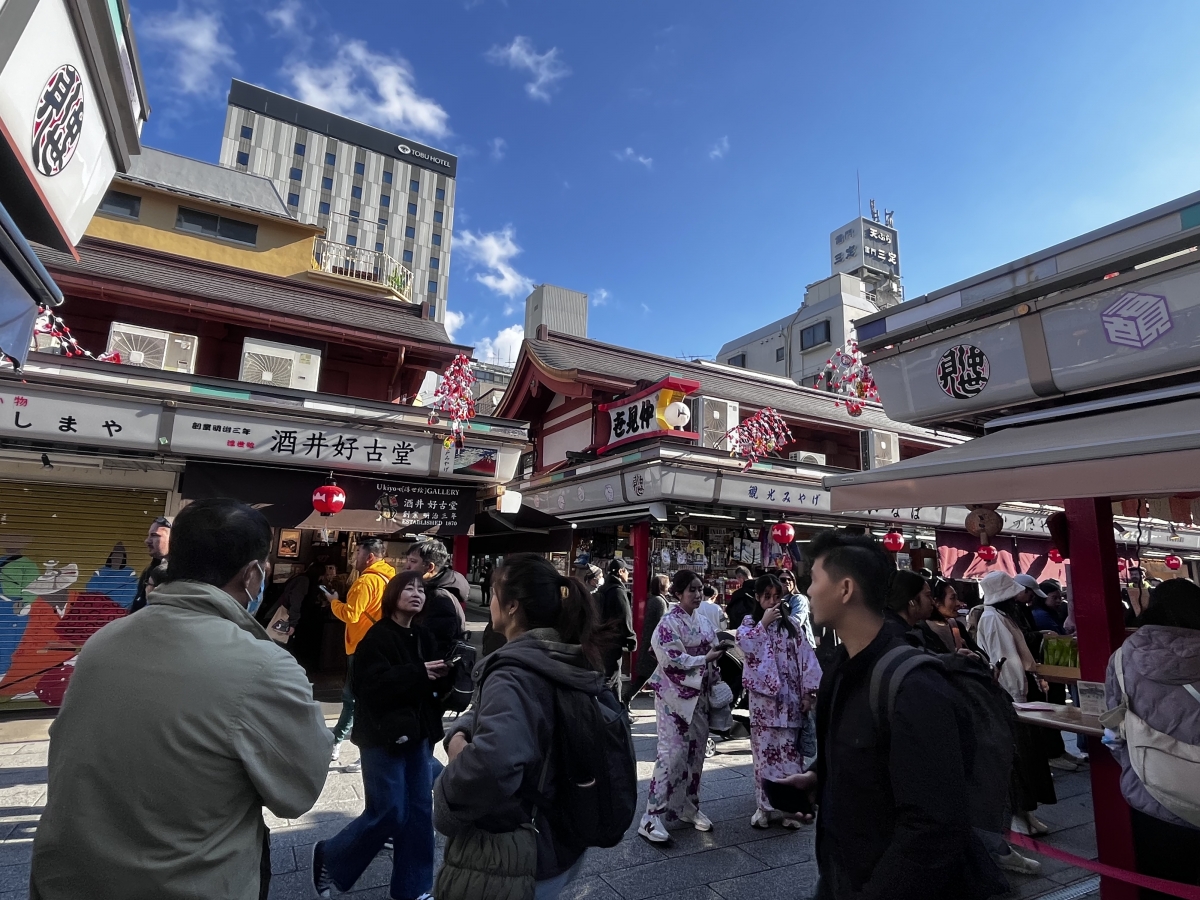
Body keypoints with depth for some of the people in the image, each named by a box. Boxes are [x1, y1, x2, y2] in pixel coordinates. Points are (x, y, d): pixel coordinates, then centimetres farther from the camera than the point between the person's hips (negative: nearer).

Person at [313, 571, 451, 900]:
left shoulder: (424, 636, 8)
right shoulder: (377, 637, -12)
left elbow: (435, 684, 8)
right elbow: (373, 685, -23)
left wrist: (444, 674, -13)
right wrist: (418, 673, -25)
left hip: (418, 733, 6)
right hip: (384, 735, -6)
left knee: (420, 812, 9)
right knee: (388, 814, 0)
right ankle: (328, 858, 25)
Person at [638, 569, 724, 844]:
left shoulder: (703, 621, 8)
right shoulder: (669, 623, -13)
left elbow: (710, 656, 14)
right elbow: (672, 661, -19)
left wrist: (715, 684, 4)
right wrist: (705, 659, -19)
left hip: (699, 694, 7)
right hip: (675, 695, -7)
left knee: (695, 751, 12)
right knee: (673, 752, -8)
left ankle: (688, 807, 28)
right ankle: (652, 817, 0)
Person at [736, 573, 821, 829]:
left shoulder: (792, 624, 5)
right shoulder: (750, 622, 3)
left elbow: (806, 657, 2)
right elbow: (744, 644, -17)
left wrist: (808, 692, -4)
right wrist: (764, 623, -18)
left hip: (789, 697, 1)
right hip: (763, 696, 0)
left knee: (789, 751, 4)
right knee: (765, 750, 4)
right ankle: (764, 806, 15)